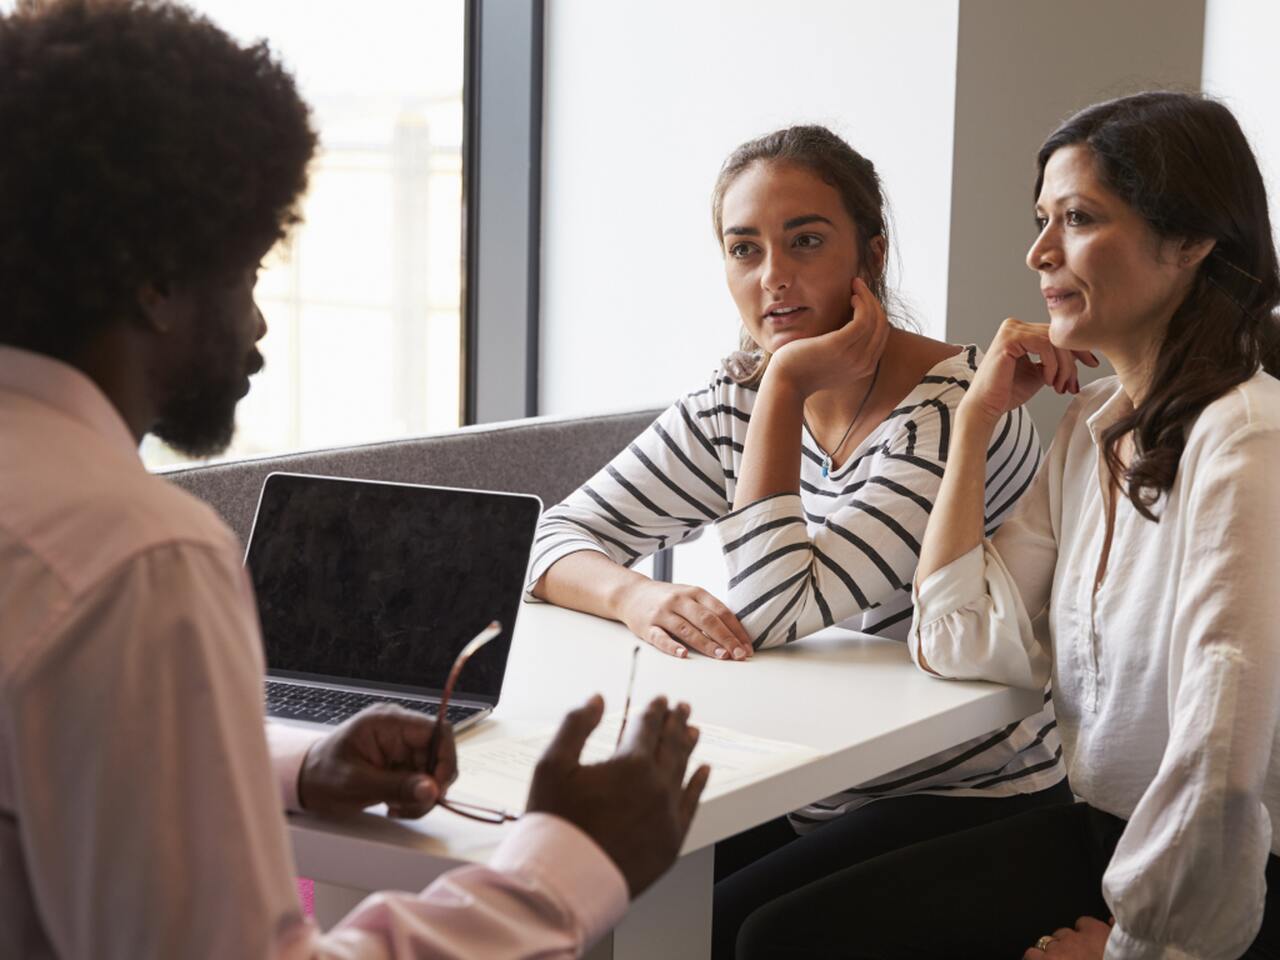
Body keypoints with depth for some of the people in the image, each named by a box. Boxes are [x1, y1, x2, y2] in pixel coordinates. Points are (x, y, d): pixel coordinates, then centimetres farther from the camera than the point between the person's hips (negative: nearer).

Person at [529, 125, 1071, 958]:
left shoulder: (958, 411, -18)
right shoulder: (736, 403, 2)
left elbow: (775, 614, -24)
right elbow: (560, 539, 1)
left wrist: (786, 384, -22)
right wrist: (636, 597, -21)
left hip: (973, 806, -5)